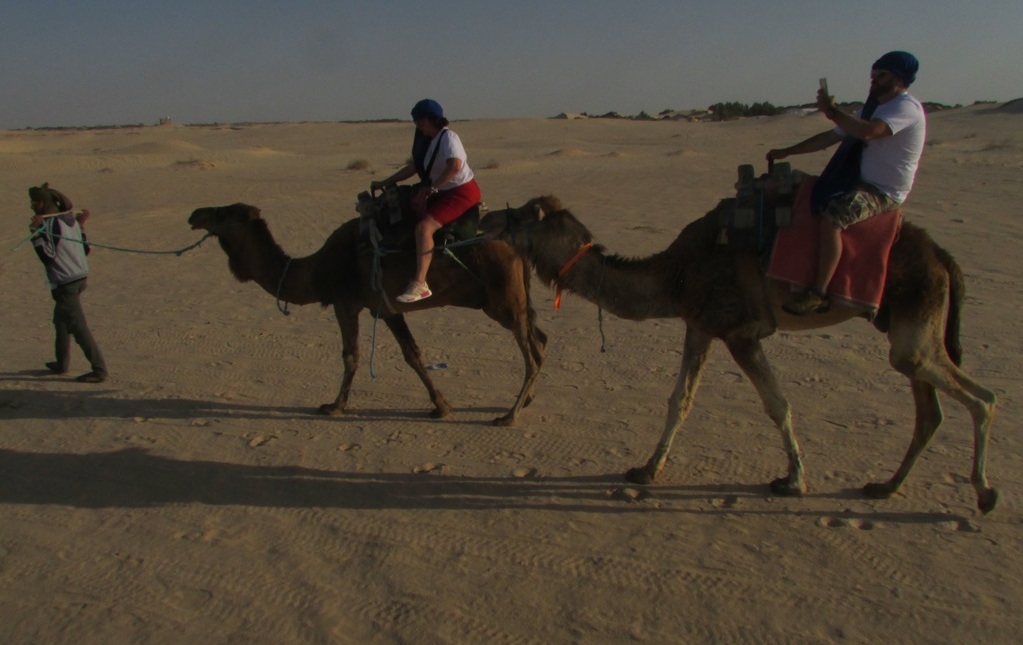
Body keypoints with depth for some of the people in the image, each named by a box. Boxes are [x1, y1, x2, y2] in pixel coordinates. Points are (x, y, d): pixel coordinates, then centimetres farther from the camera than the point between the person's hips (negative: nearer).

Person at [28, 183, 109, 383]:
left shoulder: (49, 224, -16)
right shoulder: (70, 219, 9)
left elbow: (48, 256, -17)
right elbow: (85, 249, 13)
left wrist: (36, 233, -22)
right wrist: (81, 226, 20)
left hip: (64, 282, -9)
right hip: (80, 278, 9)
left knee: (78, 327, -8)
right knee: (61, 320, 23)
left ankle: (99, 370, -9)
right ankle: (62, 363, 32)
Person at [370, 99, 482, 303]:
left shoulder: (448, 137, -15)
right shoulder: (427, 140, 13)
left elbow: (455, 166, -30)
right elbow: (413, 167, 20)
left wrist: (431, 188, -24)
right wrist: (384, 183, 17)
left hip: (462, 192, -11)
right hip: (444, 192, 11)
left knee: (424, 226, -27)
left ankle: (420, 284, -31)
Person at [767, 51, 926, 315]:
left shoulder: (907, 107, -13)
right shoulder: (872, 109, 17)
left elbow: (867, 132, -32)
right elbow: (830, 137, 18)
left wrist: (832, 111, -20)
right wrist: (786, 152, 13)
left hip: (885, 193, -10)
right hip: (861, 183, 10)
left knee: (832, 216, -34)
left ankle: (818, 293, -33)